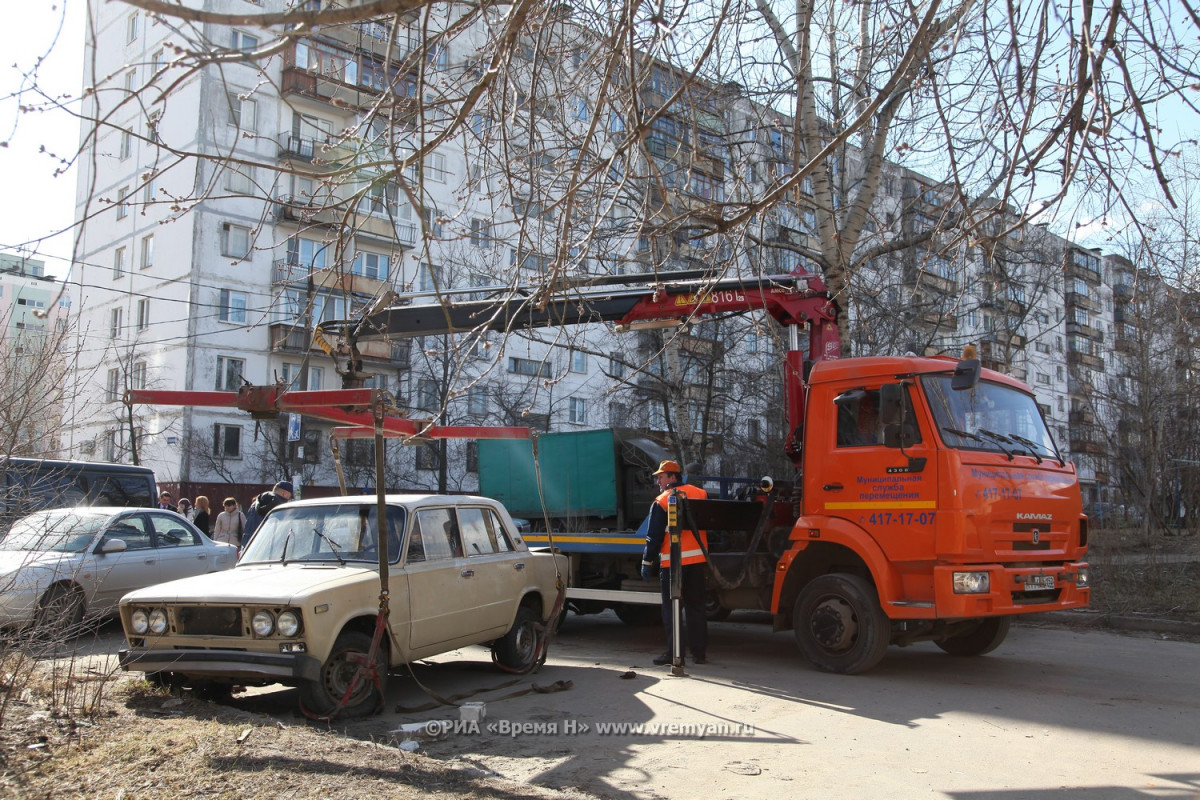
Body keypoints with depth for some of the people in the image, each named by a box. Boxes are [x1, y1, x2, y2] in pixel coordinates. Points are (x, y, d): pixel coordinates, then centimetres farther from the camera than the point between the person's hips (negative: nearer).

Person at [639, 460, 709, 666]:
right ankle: (700, 652, 11)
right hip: (698, 558, 4)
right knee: (696, 607, 11)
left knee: (671, 608, 3)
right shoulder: (700, 494, 6)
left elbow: (654, 536, -7)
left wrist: (647, 562, 0)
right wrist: (707, 552, 21)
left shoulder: (661, 502, -6)